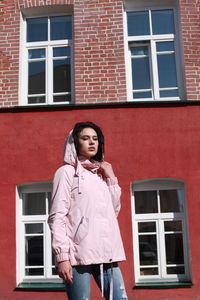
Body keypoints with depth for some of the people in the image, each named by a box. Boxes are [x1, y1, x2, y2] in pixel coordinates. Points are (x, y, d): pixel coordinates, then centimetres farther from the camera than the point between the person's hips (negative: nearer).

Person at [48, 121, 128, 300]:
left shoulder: (101, 174, 20)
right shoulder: (67, 171, 2)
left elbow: (114, 210, 17)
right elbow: (57, 216, -6)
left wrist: (111, 178, 10)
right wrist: (62, 256, -15)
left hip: (106, 251, 6)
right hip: (79, 252, -5)